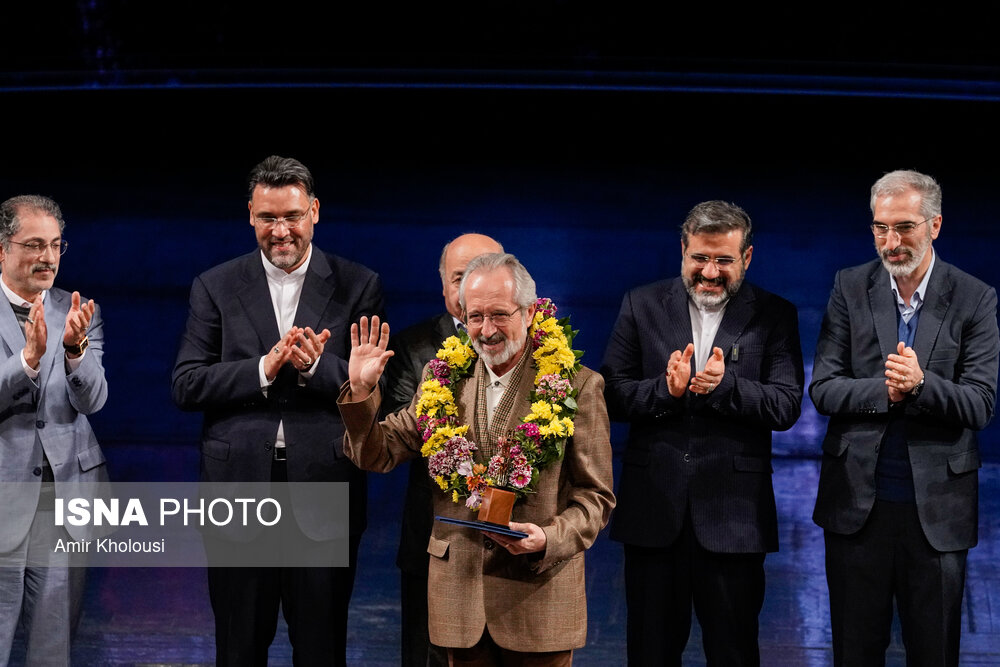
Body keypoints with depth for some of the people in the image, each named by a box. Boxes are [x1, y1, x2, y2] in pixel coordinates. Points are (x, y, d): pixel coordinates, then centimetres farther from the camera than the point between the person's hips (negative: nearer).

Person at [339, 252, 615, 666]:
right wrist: (361, 391, -7)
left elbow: (596, 496, -2)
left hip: (539, 594, -3)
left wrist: (548, 538, -19)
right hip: (459, 594, 3)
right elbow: (377, 455, 8)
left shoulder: (576, 386, -3)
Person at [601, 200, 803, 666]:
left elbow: (786, 406, -6)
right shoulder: (642, 305, 5)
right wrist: (666, 389, -19)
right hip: (653, 508, 1)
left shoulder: (774, 316, 2)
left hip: (733, 512, -1)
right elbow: (612, 396, 0)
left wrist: (724, 385, -22)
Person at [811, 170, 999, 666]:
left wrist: (921, 384, -26)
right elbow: (823, 390, -3)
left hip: (937, 508, -1)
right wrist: (884, 390, -21)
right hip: (857, 501, 1)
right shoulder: (850, 288, 1)